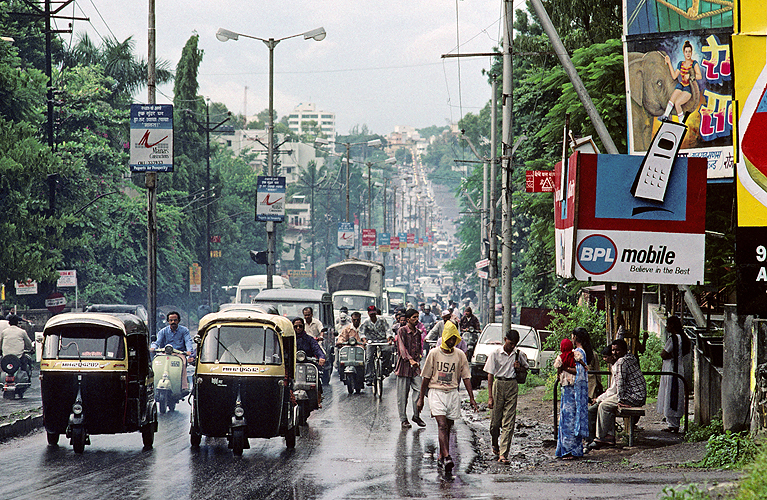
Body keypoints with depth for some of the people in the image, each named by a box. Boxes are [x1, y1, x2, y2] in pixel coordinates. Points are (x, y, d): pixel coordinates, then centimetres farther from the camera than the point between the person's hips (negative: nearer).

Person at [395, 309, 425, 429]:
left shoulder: (417, 333, 13)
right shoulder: (402, 331, -7)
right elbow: (402, 347, -19)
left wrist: (418, 361, 9)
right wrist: (410, 359, -32)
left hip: (415, 366, 5)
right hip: (404, 365, -5)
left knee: (419, 390, -6)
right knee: (402, 394, 0)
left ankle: (416, 415, 9)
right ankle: (403, 419, 8)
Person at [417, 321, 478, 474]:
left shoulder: (460, 355, 5)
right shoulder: (434, 354, -1)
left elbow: (466, 377, 8)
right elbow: (426, 377, 3)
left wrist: (471, 398, 2)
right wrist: (421, 398, 3)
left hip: (452, 393, 3)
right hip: (436, 392, -3)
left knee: (447, 428, 6)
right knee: (442, 425, -16)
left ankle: (441, 457, 19)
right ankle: (447, 457, -28)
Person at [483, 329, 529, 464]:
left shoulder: (518, 354, 6)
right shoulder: (495, 354, -3)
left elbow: (527, 368, 23)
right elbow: (490, 375, -3)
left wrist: (519, 367, -2)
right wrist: (490, 396, -8)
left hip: (512, 386, 1)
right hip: (499, 384, -1)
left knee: (508, 422, -6)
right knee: (495, 421, 2)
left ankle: (503, 454, -8)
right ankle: (494, 444, 32)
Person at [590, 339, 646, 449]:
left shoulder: (621, 362, -14)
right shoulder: (631, 358, 17)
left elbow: (620, 382, -18)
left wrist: (620, 400, -16)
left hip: (634, 397, -11)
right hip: (639, 396, 11)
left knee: (603, 406, -8)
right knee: (609, 405, 19)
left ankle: (600, 437, -5)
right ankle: (610, 436, 11)